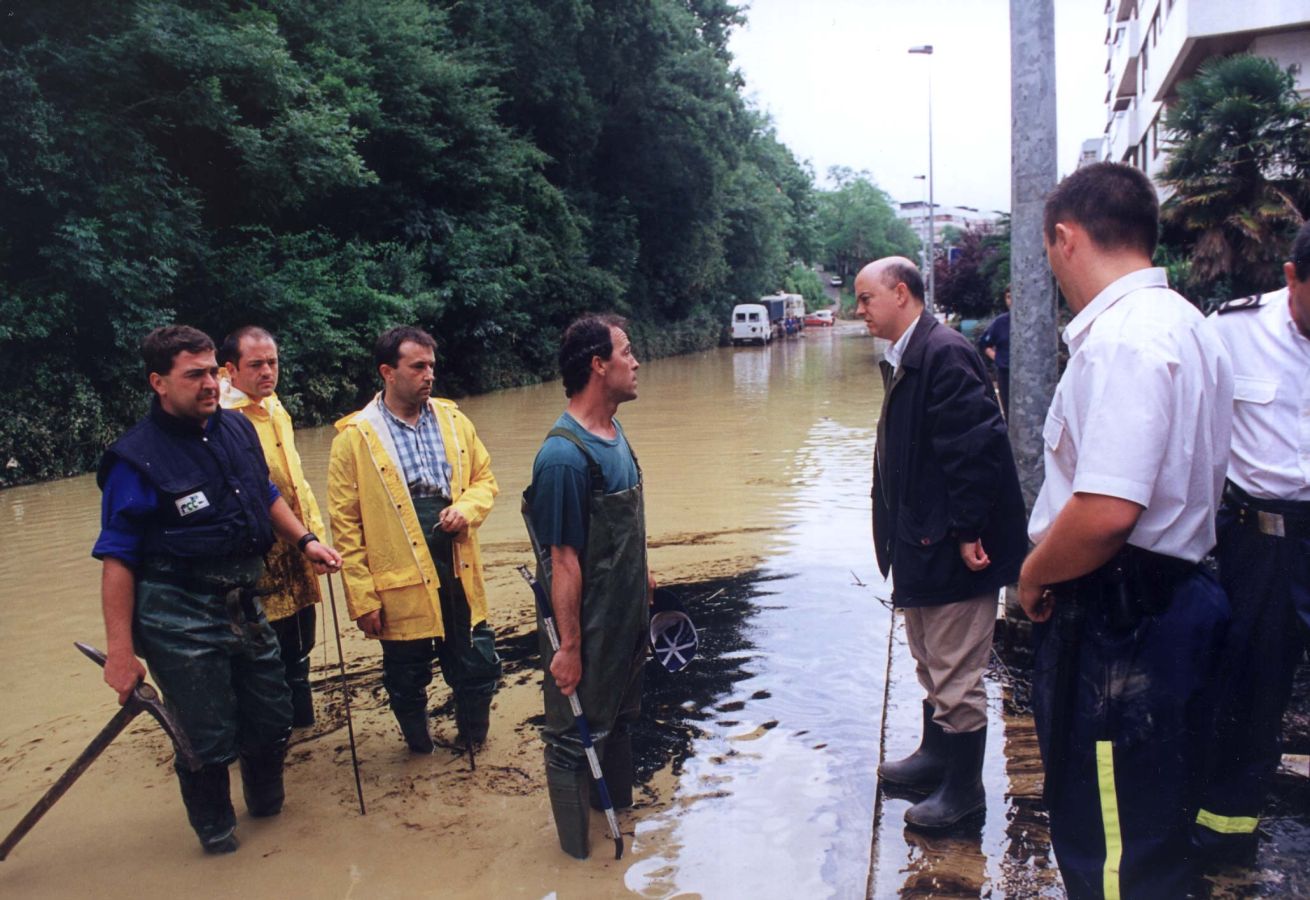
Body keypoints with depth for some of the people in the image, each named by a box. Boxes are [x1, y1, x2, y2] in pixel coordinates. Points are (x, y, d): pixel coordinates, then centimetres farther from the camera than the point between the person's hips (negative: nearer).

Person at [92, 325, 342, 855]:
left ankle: (266, 803, 44)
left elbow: (266, 495, 21)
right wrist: (120, 651, -15)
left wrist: (305, 541, 8)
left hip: (243, 605, 6)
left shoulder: (237, 430, 4)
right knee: (209, 737, 3)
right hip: (179, 618, -6)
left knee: (272, 718, 16)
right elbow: (117, 560, -14)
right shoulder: (136, 458, -15)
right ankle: (216, 829, 32)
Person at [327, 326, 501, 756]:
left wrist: (467, 509, -10)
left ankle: (473, 744, 38)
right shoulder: (354, 437, -7)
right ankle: (420, 748, 41)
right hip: (401, 585, -3)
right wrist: (362, 597, -8)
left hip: (460, 575, 3)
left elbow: (485, 478, 13)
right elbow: (345, 524, -6)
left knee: (478, 669, 11)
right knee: (407, 680, 14)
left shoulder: (453, 420, 5)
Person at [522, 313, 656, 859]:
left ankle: (620, 804, 47)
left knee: (621, 715, 25)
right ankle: (578, 848, 29)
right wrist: (568, 647, -21)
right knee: (576, 734, 10)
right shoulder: (564, 454, -26)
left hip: (627, 618, 9)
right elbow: (563, 560, -25)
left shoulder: (614, 434, 2)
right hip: (588, 628, -9)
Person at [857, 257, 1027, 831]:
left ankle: (963, 787, 19)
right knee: (931, 662, 23)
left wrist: (966, 531, -23)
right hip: (921, 543, 10)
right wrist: (898, 535, 15)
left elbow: (975, 445, -25)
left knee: (956, 670, 3)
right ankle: (935, 756, 40)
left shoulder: (944, 353, -19)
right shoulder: (904, 358, 12)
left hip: (952, 544, -10)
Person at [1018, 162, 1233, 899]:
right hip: (1177, 599, 10)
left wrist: (1034, 575, -13)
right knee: (1157, 832, 25)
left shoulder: (1120, 340, -22)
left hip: (1121, 624, -10)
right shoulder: (1193, 328, 11)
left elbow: (1105, 511, -31)